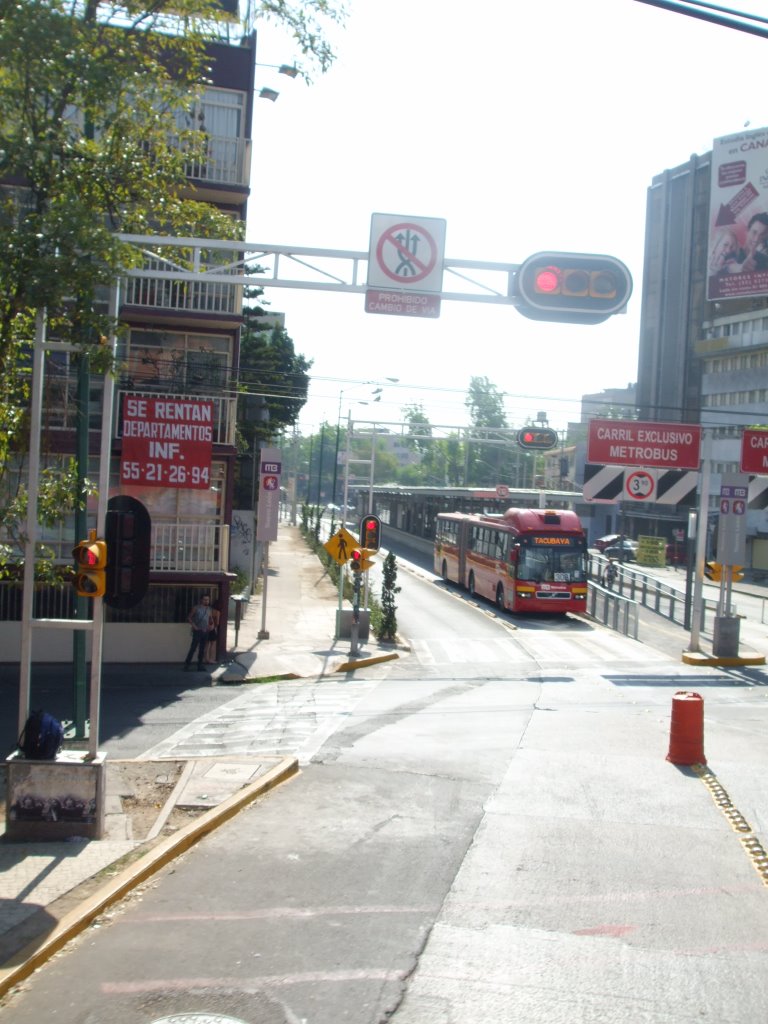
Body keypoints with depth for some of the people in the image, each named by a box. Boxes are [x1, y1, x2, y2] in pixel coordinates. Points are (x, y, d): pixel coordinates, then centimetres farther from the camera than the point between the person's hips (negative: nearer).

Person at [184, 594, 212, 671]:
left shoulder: (209, 609, 10)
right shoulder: (196, 608, -4)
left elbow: (210, 619, 24)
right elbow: (189, 618, -3)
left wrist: (210, 625, 6)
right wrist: (194, 626, -11)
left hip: (205, 632, 5)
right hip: (198, 631, -5)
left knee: (202, 650, 8)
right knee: (193, 648, -8)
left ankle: (200, 666, 14)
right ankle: (187, 664, -2)